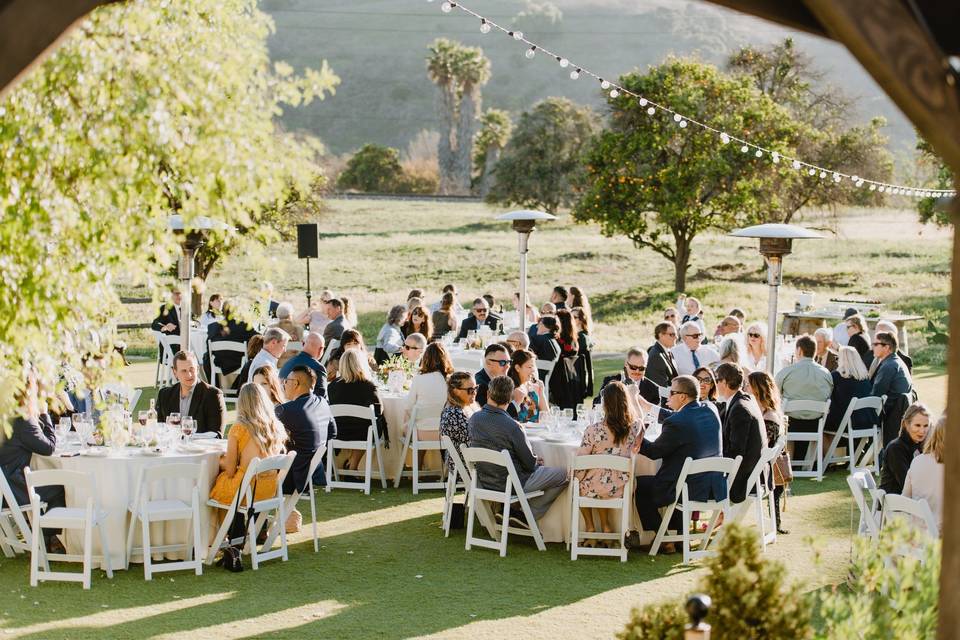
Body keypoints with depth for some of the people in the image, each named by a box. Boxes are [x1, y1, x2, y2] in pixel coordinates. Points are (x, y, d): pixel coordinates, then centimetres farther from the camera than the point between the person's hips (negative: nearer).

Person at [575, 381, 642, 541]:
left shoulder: (593, 430, -21)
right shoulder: (634, 427, -13)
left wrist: (575, 476, 7)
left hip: (595, 489, -3)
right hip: (621, 490, 3)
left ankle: (589, 526, 37)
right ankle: (605, 525, 39)